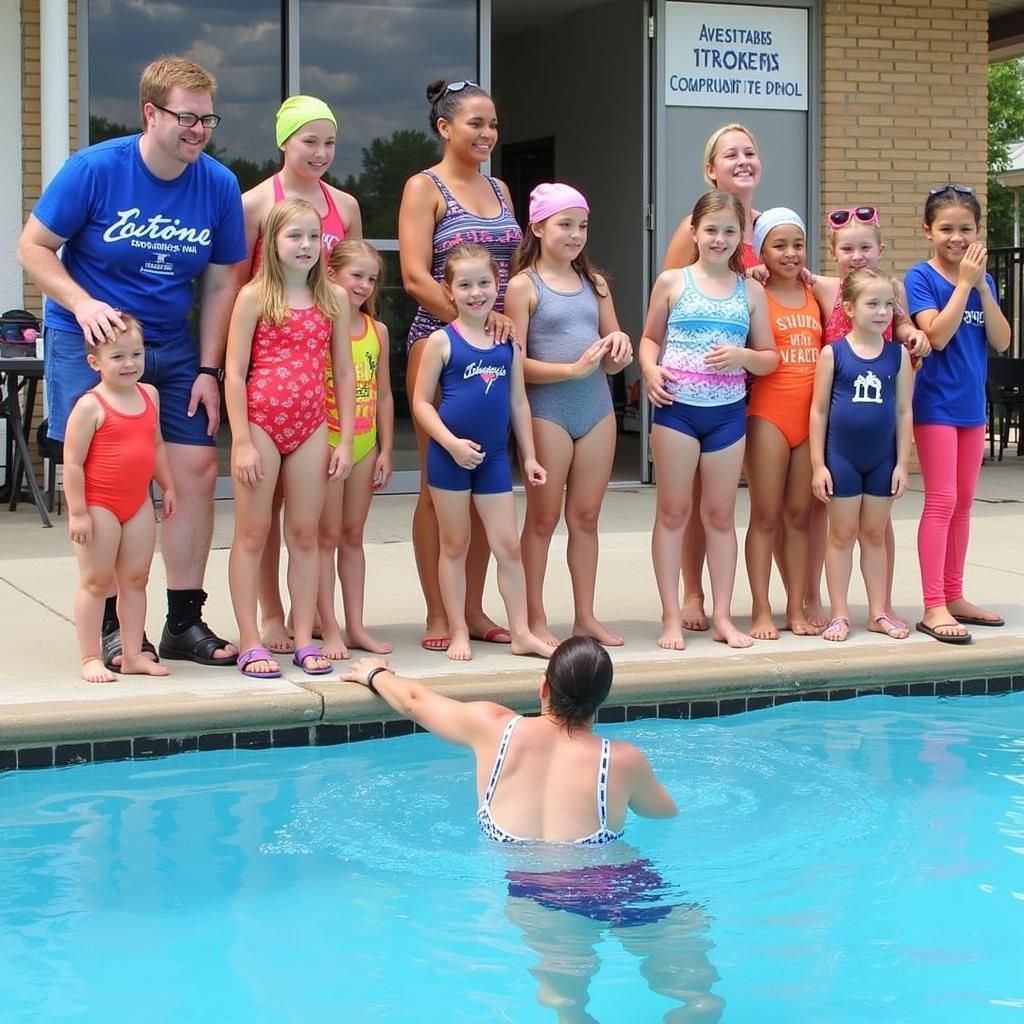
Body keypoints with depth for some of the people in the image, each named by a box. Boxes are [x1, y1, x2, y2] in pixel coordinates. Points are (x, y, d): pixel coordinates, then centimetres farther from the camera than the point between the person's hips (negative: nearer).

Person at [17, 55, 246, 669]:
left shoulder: (219, 185, -4)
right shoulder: (95, 169, -14)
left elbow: (221, 282, 3)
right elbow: (33, 247, -7)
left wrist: (209, 370, -2)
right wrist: (83, 304, -23)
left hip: (172, 347, 4)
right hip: (90, 341, -3)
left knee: (198, 471, -2)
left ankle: (185, 622, 10)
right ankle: (112, 626, 7)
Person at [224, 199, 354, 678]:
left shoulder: (334, 298, 6)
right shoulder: (254, 297, -4)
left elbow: (343, 372, 9)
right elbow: (235, 373, -6)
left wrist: (345, 440, 5)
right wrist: (242, 441, -11)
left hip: (311, 427, 3)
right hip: (261, 422, -3)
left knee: (304, 534, 9)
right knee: (252, 534, 3)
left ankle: (304, 639, 15)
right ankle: (250, 643, 7)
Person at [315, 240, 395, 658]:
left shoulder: (377, 330, 9)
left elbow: (384, 394, 13)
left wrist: (385, 450, 10)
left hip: (364, 444, 5)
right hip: (326, 441, -5)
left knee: (353, 534, 12)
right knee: (328, 536, 0)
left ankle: (356, 626, 17)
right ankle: (330, 629, 5)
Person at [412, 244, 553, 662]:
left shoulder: (507, 341, 6)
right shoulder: (442, 341, -5)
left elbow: (518, 402, 11)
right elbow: (421, 401, -6)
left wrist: (528, 456, 9)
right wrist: (451, 443, -17)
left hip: (494, 456, 3)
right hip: (449, 455, -3)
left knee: (508, 545, 4)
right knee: (454, 545, 7)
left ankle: (521, 633, 12)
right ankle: (458, 632, 16)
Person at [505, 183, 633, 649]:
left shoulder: (594, 283, 12)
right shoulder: (524, 286, -5)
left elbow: (613, 364, 15)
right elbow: (516, 363, -11)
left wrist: (620, 346, -8)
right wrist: (573, 369, -21)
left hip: (597, 408, 5)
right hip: (547, 411, -5)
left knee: (585, 517, 10)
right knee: (543, 519, 3)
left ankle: (585, 616, 18)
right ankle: (535, 620, 10)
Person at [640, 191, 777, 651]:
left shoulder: (751, 291, 7)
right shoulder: (672, 282, 3)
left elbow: (770, 358, 10)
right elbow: (650, 337, 11)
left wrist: (742, 356, -11)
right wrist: (650, 369, -9)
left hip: (728, 410, 2)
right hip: (677, 407, -2)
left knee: (720, 514, 8)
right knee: (672, 511, 2)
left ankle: (722, 616, 14)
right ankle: (672, 617, 7)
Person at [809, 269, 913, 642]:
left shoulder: (898, 354, 1)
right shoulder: (833, 353, -6)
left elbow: (904, 410, 3)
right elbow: (819, 409, -4)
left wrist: (902, 463, 1)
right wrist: (818, 464, -6)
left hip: (882, 458, 2)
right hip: (841, 457, -2)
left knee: (874, 534, 12)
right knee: (842, 534, 6)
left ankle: (878, 613, 19)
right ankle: (839, 615, 12)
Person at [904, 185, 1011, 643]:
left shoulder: (982, 280, 8)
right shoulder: (921, 277, -8)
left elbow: (1001, 342, -1)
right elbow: (937, 335, -21)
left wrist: (983, 286, -9)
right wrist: (964, 283, -18)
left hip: (972, 404, 6)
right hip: (936, 404, -6)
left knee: (963, 503, 11)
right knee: (941, 501, -10)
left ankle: (953, 597, 20)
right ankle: (933, 607, -9)